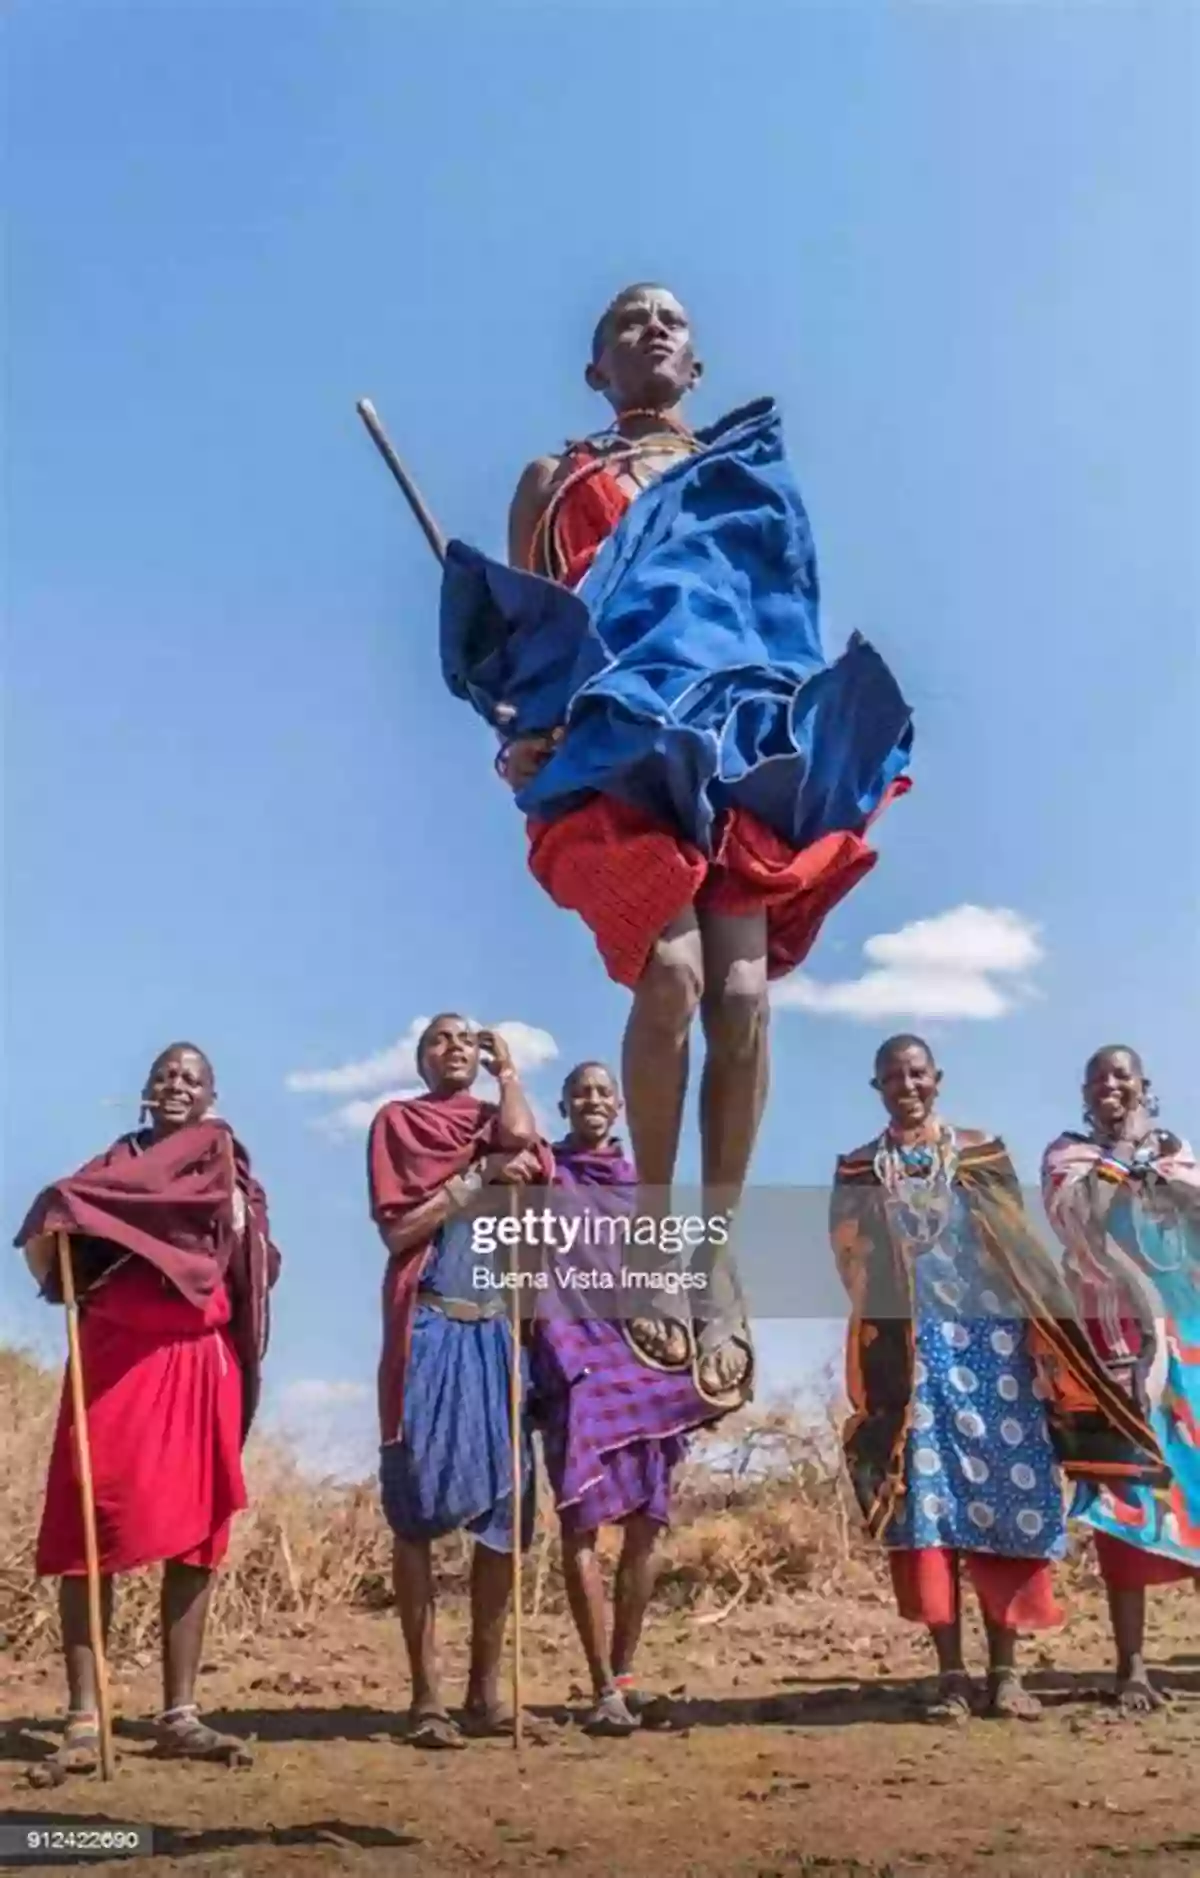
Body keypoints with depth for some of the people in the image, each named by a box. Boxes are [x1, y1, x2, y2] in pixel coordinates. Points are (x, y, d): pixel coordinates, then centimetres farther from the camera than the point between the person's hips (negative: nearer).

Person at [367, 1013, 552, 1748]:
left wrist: (508, 1069, 5)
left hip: (498, 1329, 4)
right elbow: (397, 1229, -4)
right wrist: (480, 1176, -8)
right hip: (430, 1329, -3)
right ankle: (428, 1697, 2)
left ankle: (487, 1690, 11)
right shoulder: (398, 1122, 7)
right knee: (419, 1509, -3)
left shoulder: (498, 1120, 17)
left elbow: (521, 1138, -9)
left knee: (506, 1507, 2)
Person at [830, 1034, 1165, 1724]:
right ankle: (952, 1673, 1)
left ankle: (1006, 1669, 8)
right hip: (912, 1350, -1)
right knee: (927, 1500, -5)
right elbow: (855, 1264, 6)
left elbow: (1019, 1246, 8)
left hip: (991, 1341, 1)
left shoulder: (982, 1152, 12)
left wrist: (1047, 1338, 1)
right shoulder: (859, 1170, 11)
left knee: (1009, 1496, -2)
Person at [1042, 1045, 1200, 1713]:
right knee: (1125, 1487, -7)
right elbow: (1084, 1210, -12)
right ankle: (1133, 1664, -4)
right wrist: (1123, 1145, -5)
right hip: (1115, 1334, -3)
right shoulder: (1068, 1154, 8)